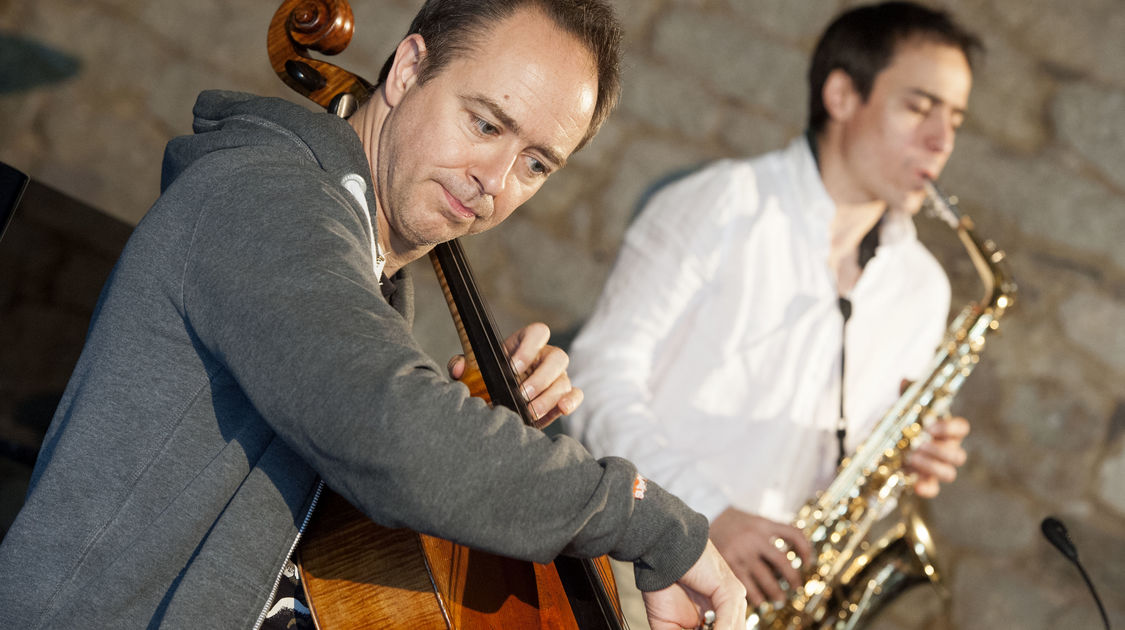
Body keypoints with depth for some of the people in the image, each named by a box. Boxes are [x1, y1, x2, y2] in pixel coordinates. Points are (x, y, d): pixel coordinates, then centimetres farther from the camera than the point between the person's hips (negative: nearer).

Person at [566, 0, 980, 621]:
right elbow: (601, 378, -10)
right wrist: (708, 513, -21)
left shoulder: (920, 285, 14)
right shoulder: (723, 203, -4)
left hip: (762, 585, 6)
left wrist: (903, 462, -1)